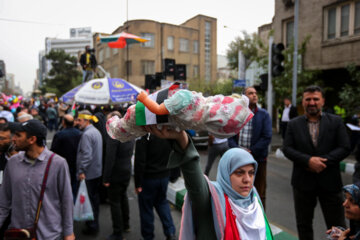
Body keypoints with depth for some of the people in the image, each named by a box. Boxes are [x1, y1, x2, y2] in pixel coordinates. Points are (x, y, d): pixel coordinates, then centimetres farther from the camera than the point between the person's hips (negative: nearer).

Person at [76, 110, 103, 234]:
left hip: (89, 173, -9)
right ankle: (94, 222, 32)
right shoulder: (96, 131, 11)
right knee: (95, 197, 18)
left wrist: (81, 171, -18)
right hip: (97, 170, 9)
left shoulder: (87, 134, -18)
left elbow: (86, 155, -24)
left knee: (90, 199, 1)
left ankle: (92, 226, 12)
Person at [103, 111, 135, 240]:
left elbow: (110, 159, -23)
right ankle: (126, 224, 40)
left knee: (115, 202, 5)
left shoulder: (113, 135, -23)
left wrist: (106, 178, -17)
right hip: (127, 171, 8)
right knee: (123, 197, 24)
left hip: (116, 174, -8)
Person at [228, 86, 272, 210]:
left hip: (258, 159, -2)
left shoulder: (264, 114, 0)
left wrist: (251, 152, -13)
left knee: (259, 194, 8)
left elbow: (267, 137, -8)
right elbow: (230, 135, 3)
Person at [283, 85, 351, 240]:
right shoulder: (293, 124, 3)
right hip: (303, 182, 1)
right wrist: (308, 160, -19)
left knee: (337, 226, 9)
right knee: (303, 225, 15)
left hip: (330, 182, 0)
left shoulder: (336, 122, 2)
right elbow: (287, 149, -4)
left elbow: (345, 148, -5)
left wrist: (322, 161, -17)